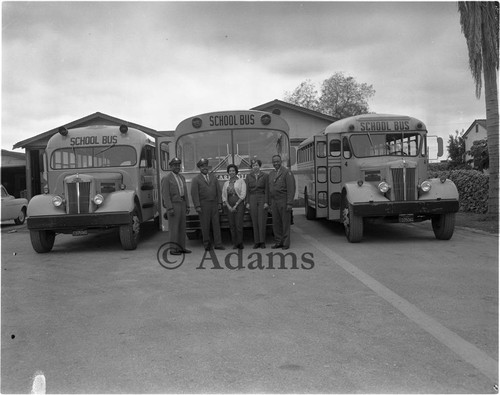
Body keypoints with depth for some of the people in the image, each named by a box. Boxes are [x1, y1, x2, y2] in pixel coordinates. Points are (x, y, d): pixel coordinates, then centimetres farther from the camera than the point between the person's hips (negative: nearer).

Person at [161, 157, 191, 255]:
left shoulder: (182, 177, 13)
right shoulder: (166, 178, -9)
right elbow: (165, 194, -14)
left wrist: (187, 206, 10)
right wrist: (169, 208, -20)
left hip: (182, 204, 7)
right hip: (173, 205, -7)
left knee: (182, 227, 8)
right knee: (173, 227, -5)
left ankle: (181, 247, 14)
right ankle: (173, 249, 0)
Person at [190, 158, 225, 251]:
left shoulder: (213, 178, 13)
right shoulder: (196, 180, 0)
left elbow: (218, 191, 12)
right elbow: (194, 194, -6)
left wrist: (220, 203, 3)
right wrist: (197, 206, -14)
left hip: (214, 204, 3)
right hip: (203, 205, -3)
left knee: (216, 224, 1)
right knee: (205, 226, 1)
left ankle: (218, 244, 5)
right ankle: (207, 244, 11)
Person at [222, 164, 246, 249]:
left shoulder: (241, 181, 2)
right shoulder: (226, 183, 14)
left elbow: (243, 195, -5)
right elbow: (224, 196, 11)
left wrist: (235, 206, -9)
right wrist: (228, 206, -3)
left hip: (239, 204, -4)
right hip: (229, 205, 4)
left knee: (239, 224, -10)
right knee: (232, 225, 1)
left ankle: (239, 243, -3)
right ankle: (234, 243, 7)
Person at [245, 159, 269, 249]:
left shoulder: (264, 176, 3)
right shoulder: (249, 177, 9)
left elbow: (267, 190, 0)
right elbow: (247, 190, 8)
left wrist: (266, 202, -8)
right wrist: (247, 202, 1)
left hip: (262, 199, -2)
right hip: (252, 199, 2)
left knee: (262, 221, -4)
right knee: (255, 222, 2)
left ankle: (262, 242, 2)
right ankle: (256, 242, 6)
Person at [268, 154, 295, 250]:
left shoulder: (287, 172, -8)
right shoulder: (271, 173, 13)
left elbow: (291, 189, -13)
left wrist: (290, 203, -18)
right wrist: (270, 203, 12)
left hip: (284, 201, -6)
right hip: (274, 202, 6)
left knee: (285, 223, 0)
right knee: (276, 223, 7)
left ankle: (286, 243, 7)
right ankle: (278, 242, 15)